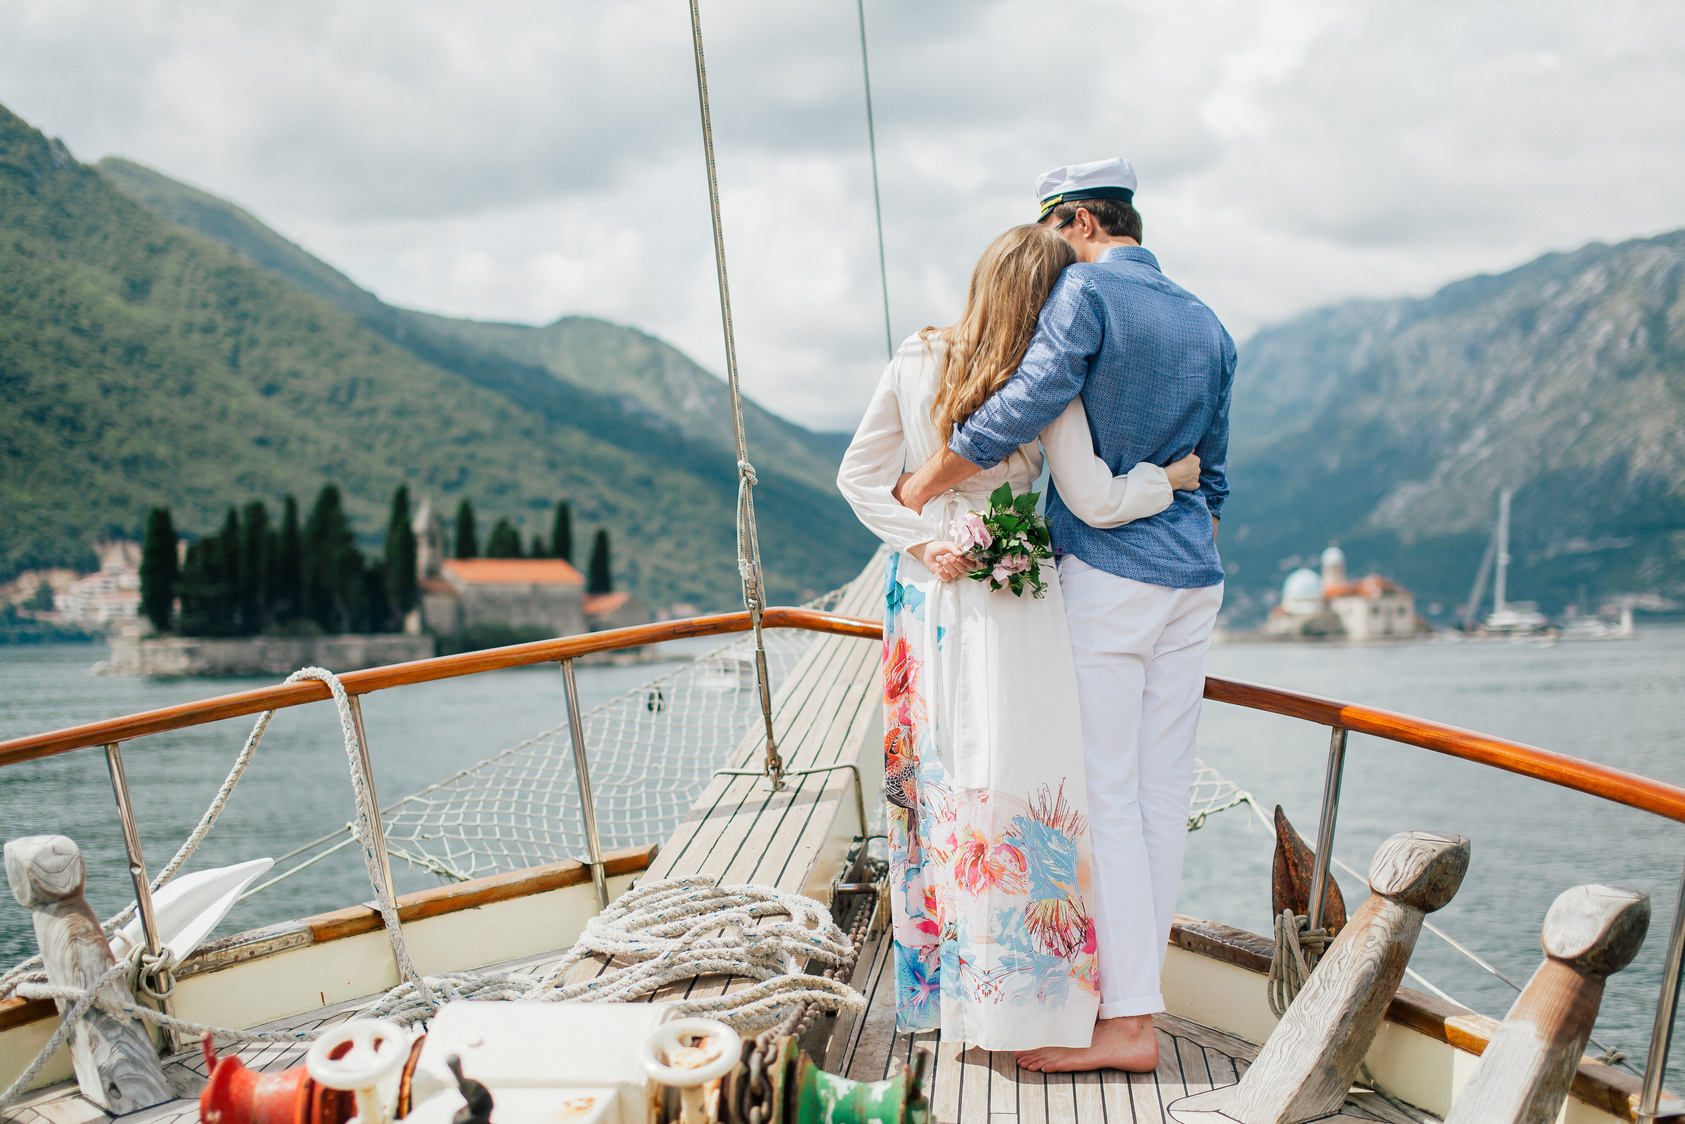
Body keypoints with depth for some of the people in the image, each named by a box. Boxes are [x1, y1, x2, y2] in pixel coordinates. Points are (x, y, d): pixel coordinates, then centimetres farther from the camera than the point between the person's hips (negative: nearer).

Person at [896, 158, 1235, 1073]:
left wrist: (924, 482, -9)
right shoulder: (1207, 326, 15)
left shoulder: (1087, 292, -8)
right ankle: (1135, 987, 15)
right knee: (1163, 792, 8)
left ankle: (1127, 1022, -4)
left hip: (1106, 576, -7)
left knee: (1106, 796, -5)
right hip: (1193, 584, 8)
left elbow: (1028, 403, -20)